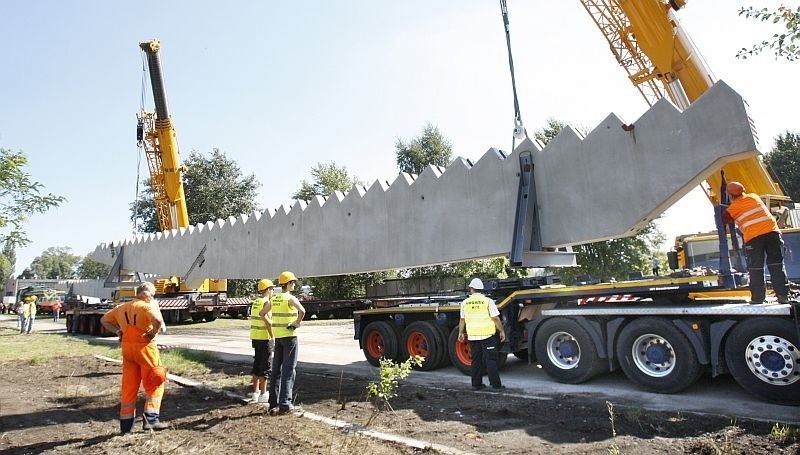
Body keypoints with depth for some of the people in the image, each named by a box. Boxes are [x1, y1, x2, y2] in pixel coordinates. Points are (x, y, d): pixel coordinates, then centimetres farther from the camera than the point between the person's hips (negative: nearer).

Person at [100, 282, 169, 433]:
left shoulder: (122, 307, 12)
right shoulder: (145, 307, -12)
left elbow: (104, 320, 23)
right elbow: (158, 320, -31)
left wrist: (117, 331, 12)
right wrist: (153, 333, -14)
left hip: (127, 348, 7)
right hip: (144, 347, -7)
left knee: (128, 387, 15)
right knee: (154, 384, 6)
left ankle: (126, 424, 20)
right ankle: (151, 419, 1)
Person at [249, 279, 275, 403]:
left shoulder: (254, 303, 12)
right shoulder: (266, 303, -14)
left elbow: (254, 319, 16)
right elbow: (268, 321, -21)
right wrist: (272, 336, -14)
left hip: (255, 337, 9)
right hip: (265, 338, -9)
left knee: (257, 364, 14)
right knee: (265, 366, -2)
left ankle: (255, 392, 20)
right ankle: (263, 394, 2)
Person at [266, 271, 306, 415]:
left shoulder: (274, 299, 8)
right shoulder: (290, 298, -13)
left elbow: (262, 313, 18)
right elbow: (302, 311, -31)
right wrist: (297, 322, -14)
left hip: (277, 337, 6)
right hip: (289, 336, -6)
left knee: (276, 369, 11)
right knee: (288, 370, -1)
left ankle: (273, 404, 15)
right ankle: (285, 404, 0)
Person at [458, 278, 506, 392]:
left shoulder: (465, 302, 3)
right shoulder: (488, 301, -8)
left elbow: (462, 320, 9)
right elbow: (496, 318, -8)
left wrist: (461, 333, 20)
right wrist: (502, 331, 1)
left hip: (472, 335, 3)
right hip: (487, 335, -3)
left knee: (476, 360, 13)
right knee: (491, 360, 2)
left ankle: (476, 384, 17)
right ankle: (496, 385, 3)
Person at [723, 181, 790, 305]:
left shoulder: (735, 206, 3)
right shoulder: (754, 196, 18)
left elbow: (724, 219, 5)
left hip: (753, 237, -4)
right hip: (771, 231, 4)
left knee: (756, 268, 3)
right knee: (776, 264, 7)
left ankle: (757, 298, 5)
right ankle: (783, 296, 6)